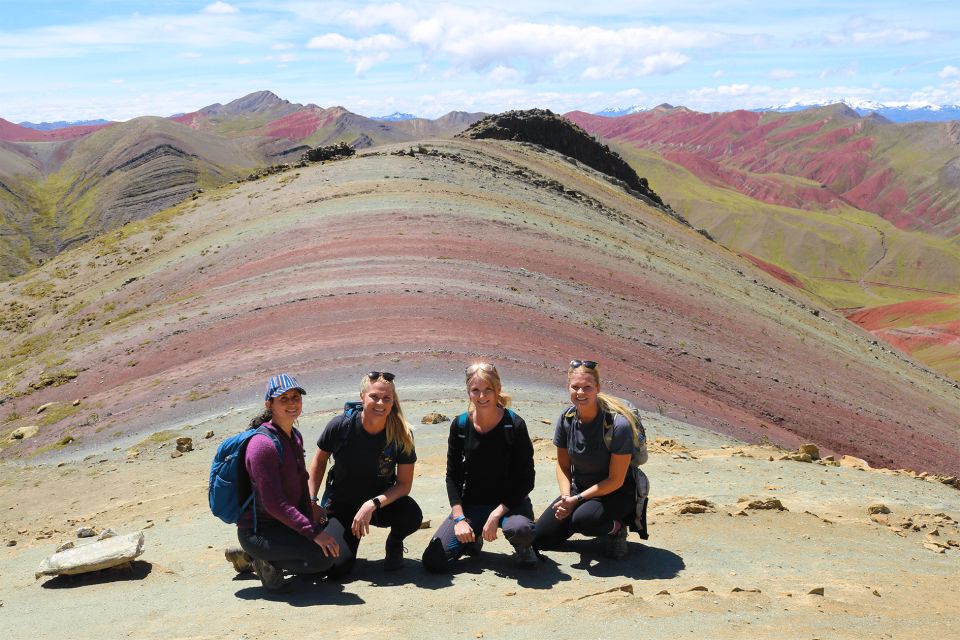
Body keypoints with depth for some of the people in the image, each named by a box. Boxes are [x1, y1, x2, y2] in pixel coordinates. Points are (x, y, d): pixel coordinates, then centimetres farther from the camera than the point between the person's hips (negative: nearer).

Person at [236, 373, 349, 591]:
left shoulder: (295, 437, 8)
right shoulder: (263, 444, -21)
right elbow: (274, 503, -26)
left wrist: (312, 524, 3)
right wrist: (314, 532, -26)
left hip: (285, 523, 9)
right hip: (258, 532, -9)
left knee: (340, 550, 13)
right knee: (323, 555, -26)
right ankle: (268, 562, -3)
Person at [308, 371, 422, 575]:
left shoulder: (402, 434, -20)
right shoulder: (340, 426, -21)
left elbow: (404, 484, -15)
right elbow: (319, 461, -1)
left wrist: (372, 504, -29)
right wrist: (312, 502, -5)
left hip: (381, 503, 0)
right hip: (340, 505, 0)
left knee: (412, 515, -31)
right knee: (337, 568, -15)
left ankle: (394, 543, 6)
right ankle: (350, 538, 21)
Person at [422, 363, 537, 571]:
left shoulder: (514, 425, -13)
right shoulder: (460, 426, -5)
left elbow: (525, 480, -11)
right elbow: (453, 476, 1)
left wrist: (496, 515, -19)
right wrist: (459, 518, -10)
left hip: (509, 501, -3)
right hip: (471, 503, 3)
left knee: (520, 528, -39)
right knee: (433, 561, -13)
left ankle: (522, 547, 0)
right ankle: (473, 540, 19)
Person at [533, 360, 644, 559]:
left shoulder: (618, 425, -26)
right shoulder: (567, 418, -10)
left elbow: (616, 480, -19)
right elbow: (563, 465, 2)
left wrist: (577, 500, -20)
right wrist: (566, 497, -15)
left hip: (616, 494, -5)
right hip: (578, 489, 5)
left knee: (583, 519, -35)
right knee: (540, 539, -3)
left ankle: (616, 527, -3)